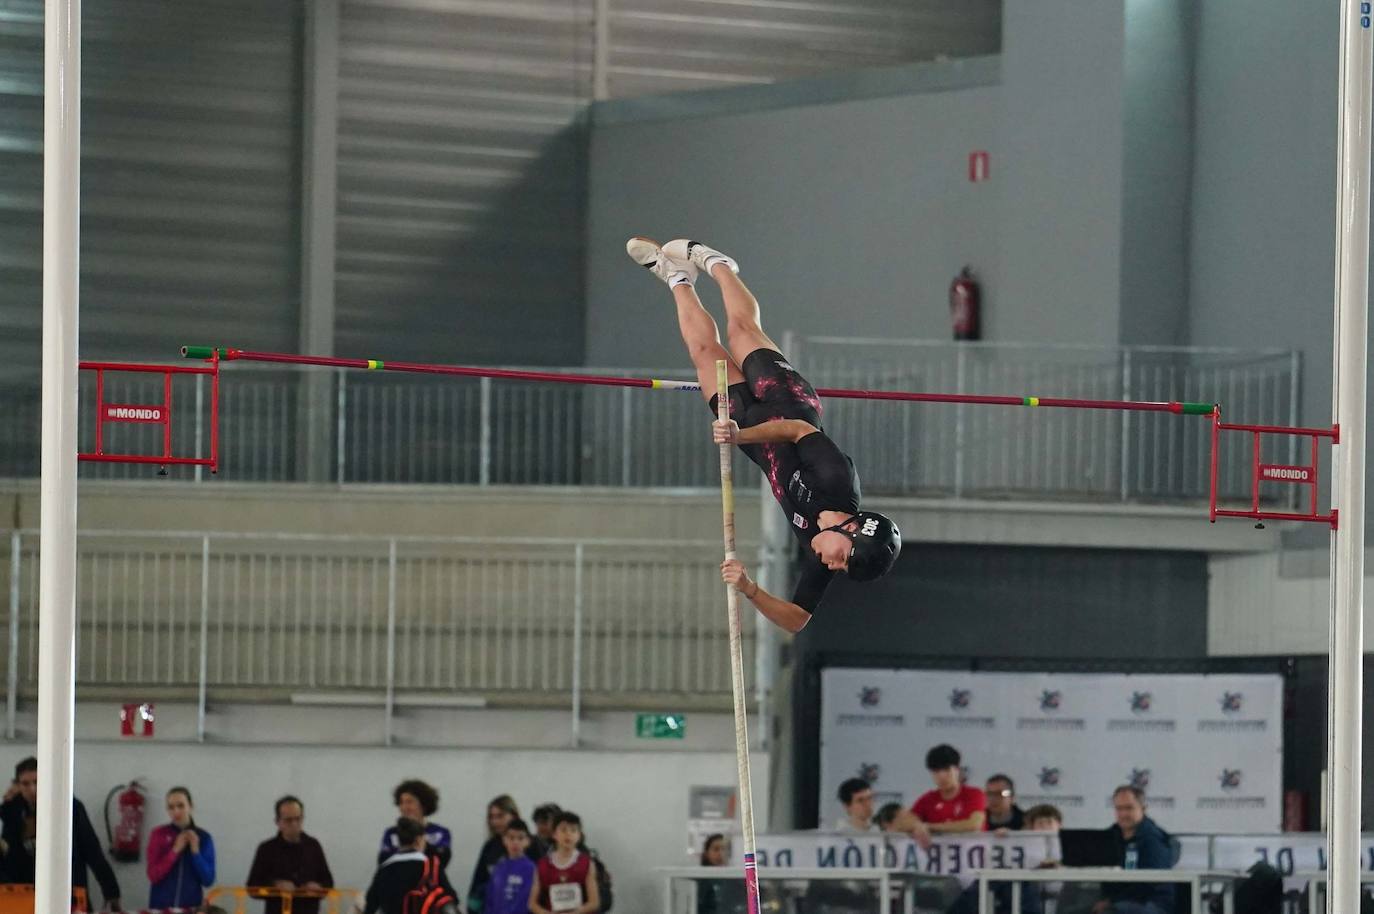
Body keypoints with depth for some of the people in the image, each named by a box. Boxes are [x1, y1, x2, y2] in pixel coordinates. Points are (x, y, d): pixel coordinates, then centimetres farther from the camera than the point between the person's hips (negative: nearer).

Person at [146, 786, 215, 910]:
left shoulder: (203, 837, 3)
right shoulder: (158, 834, 2)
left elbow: (208, 880, -1)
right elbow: (153, 875, -6)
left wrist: (195, 851, -13)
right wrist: (175, 850, -14)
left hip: (191, 907, 1)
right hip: (161, 906, -1)